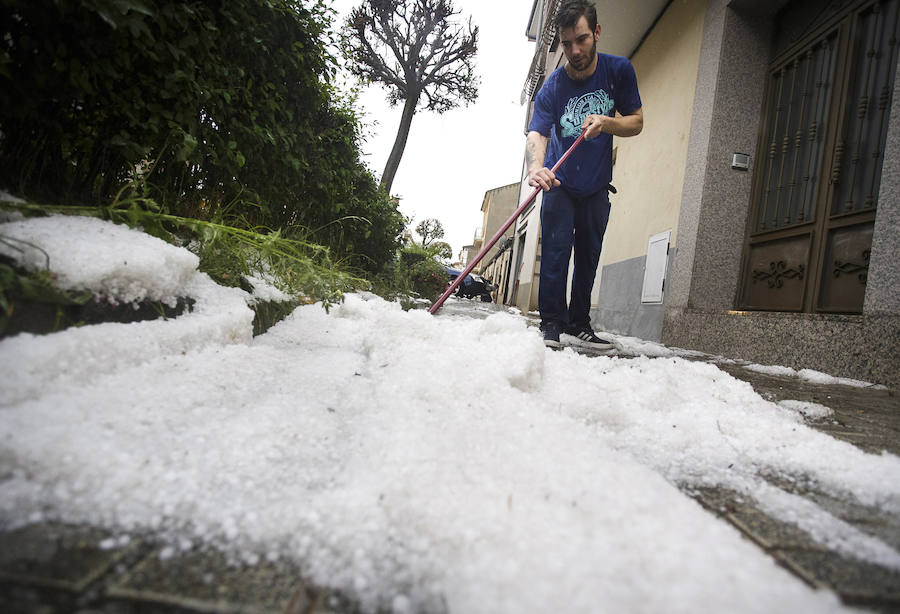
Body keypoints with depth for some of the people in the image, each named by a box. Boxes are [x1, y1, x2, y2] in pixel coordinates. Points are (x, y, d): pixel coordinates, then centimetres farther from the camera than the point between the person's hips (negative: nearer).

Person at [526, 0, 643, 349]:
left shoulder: (618, 70, -8)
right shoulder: (552, 87, -15)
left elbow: (636, 122, -5)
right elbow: (536, 134, -29)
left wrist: (605, 122, -27)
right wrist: (536, 167, -52)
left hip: (597, 187, 3)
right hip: (560, 184, -2)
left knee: (589, 256, 5)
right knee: (555, 251, -14)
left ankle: (578, 325, 15)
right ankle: (552, 323, -7)